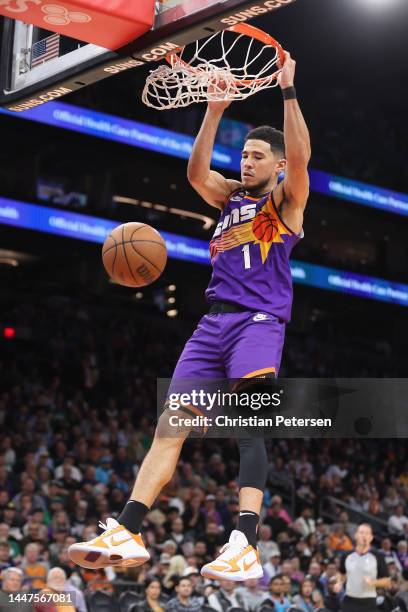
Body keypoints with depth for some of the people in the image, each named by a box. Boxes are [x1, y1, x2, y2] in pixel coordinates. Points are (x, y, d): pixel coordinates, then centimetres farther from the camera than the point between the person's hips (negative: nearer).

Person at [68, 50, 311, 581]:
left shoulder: (286, 198, 5)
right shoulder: (230, 195, 20)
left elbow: (300, 158, -14)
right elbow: (196, 172, 2)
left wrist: (288, 92, -17)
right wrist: (215, 111, -5)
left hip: (260, 322, -6)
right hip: (214, 322, 6)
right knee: (170, 424, -1)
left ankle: (245, 546, -33)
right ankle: (127, 532, -2)